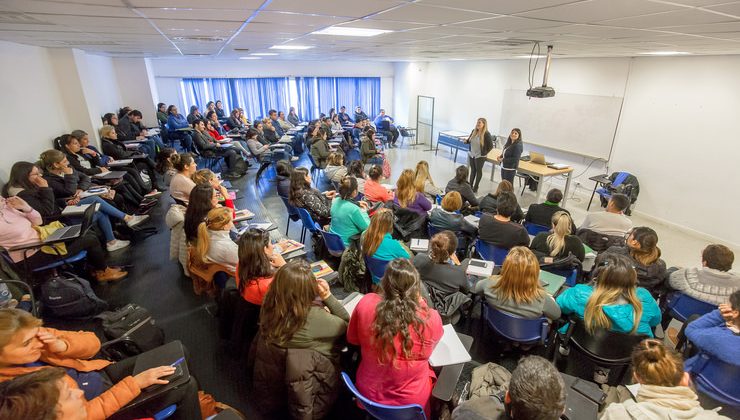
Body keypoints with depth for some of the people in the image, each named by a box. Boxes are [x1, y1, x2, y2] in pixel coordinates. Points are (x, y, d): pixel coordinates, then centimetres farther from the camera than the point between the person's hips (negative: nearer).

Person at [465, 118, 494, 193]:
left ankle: (475, 188, 15)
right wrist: (466, 141, -4)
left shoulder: (486, 134, -16)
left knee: (478, 171, 6)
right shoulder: (474, 131, 0)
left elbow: (491, 146, -11)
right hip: (471, 154, 6)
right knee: (472, 170, 16)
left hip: (480, 156, -5)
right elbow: (469, 140, 15)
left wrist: (484, 153, -8)